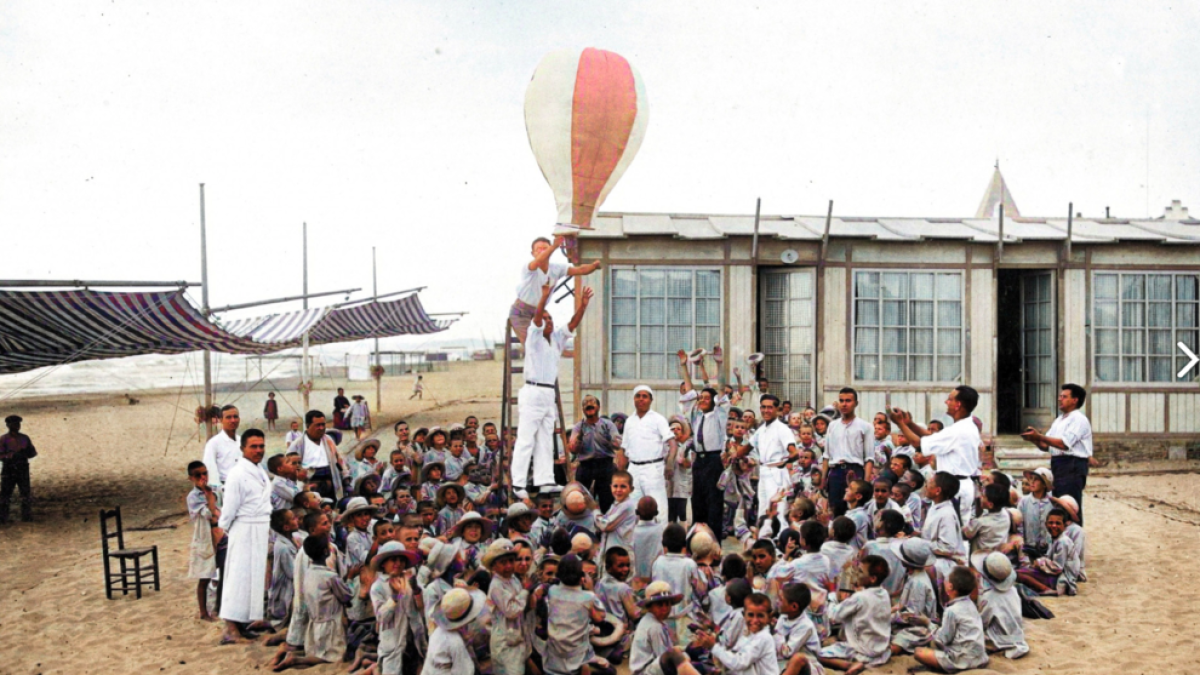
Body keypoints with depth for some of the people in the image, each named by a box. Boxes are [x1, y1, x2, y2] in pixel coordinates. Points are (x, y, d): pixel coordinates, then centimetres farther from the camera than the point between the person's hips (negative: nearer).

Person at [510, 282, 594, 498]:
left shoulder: (557, 339, 16)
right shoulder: (534, 338, -3)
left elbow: (573, 324, 9)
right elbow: (536, 318, -19)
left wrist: (583, 305, -5)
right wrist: (545, 296, -33)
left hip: (549, 395, 7)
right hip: (533, 393, -7)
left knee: (546, 441, 8)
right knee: (526, 439, -8)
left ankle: (545, 480, 10)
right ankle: (517, 484, -8)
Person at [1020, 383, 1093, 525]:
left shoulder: (1078, 419, -7)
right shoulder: (1058, 420, 20)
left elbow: (1064, 444, -19)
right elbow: (1045, 446, 15)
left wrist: (1039, 436, -21)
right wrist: (1034, 439, -5)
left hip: (1072, 466, -9)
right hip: (1057, 464, 9)